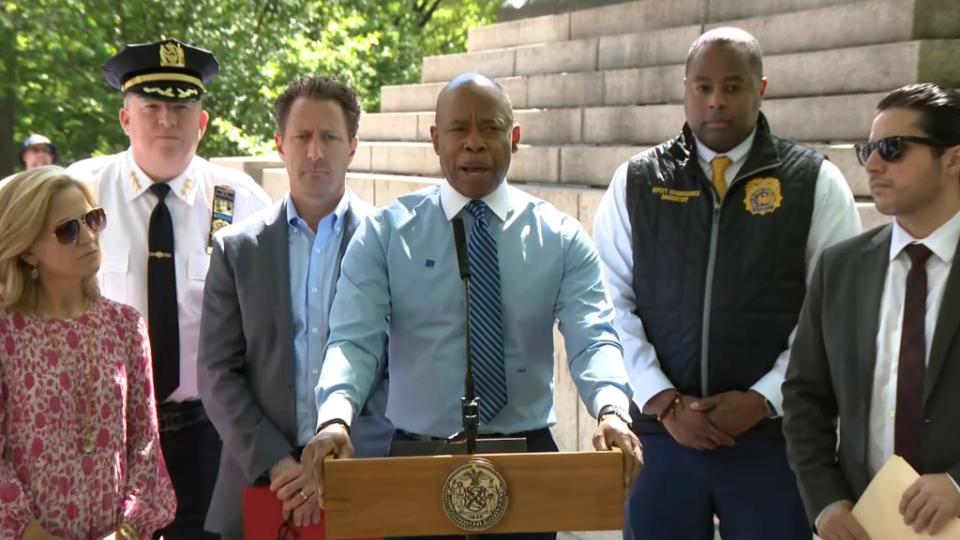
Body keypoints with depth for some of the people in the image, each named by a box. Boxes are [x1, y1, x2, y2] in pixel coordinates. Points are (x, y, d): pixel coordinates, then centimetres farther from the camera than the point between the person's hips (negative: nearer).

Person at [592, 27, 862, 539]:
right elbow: (611, 303, 1)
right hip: (658, 432, 1)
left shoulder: (815, 183, 2)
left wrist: (764, 399, -9)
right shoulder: (635, 183, 5)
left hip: (773, 432, -1)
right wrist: (661, 401, -8)